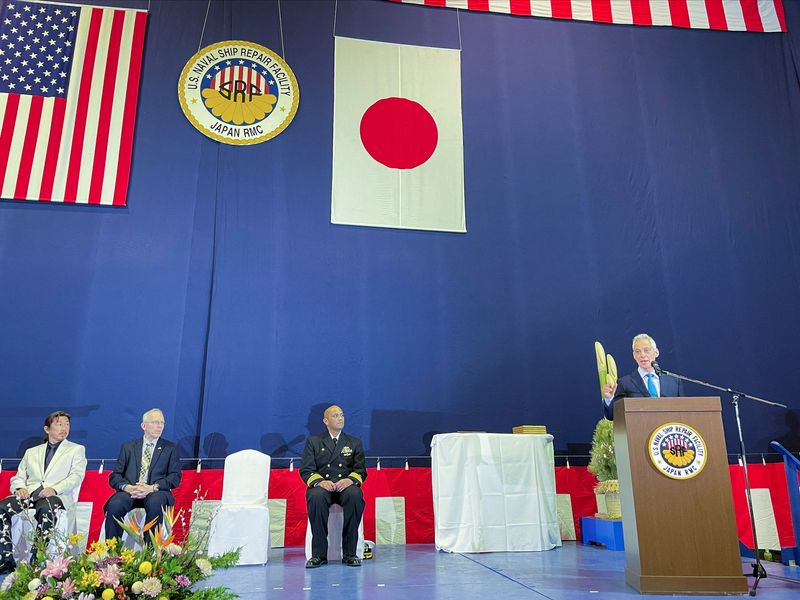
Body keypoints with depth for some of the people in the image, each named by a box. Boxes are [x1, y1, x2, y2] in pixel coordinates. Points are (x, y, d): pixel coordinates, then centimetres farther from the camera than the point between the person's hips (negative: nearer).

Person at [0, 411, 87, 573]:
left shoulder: (77, 449, 16)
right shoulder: (31, 452, 27)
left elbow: (76, 476, 2)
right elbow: (18, 477, 21)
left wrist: (54, 489, -16)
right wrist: (19, 488, -5)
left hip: (57, 496, -4)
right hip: (29, 494, 4)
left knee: (45, 508, -37)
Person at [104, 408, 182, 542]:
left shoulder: (171, 448, 15)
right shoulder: (128, 447, 20)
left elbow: (175, 477, 4)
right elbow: (115, 476, 11)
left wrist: (152, 488, -13)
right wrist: (127, 487, -12)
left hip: (156, 492, -1)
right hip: (129, 491, 2)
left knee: (155, 503, -35)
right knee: (115, 505, -31)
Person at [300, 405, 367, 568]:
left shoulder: (355, 443, 20)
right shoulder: (313, 441, 16)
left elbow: (361, 470, 9)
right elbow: (306, 470, 5)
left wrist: (350, 480, -14)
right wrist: (320, 481, -17)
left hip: (346, 486, 1)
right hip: (322, 485, -1)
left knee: (355, 496, -34)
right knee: (316, 497, -36)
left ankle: (350, 553, -24)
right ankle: (319, 554, -26)